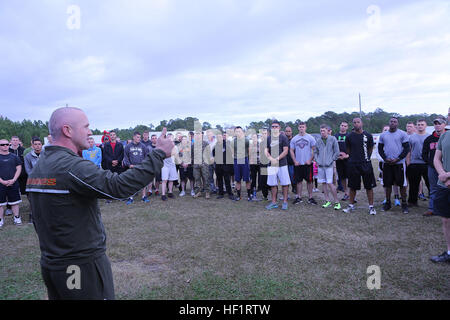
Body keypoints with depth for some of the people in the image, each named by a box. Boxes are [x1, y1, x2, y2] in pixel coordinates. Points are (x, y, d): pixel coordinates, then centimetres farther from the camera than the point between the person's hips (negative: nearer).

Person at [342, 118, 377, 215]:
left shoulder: (368, 135, 1)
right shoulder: (349, 136, 1)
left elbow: (370, 149, 12)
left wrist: (366, 158, 9)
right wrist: (352, 158, 8)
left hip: (366, 164, 0)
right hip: (353, 164, 0)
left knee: (369, 186, 3)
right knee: (352, 186, 8)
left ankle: (371, 207, 14)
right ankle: (351, 206, 21)